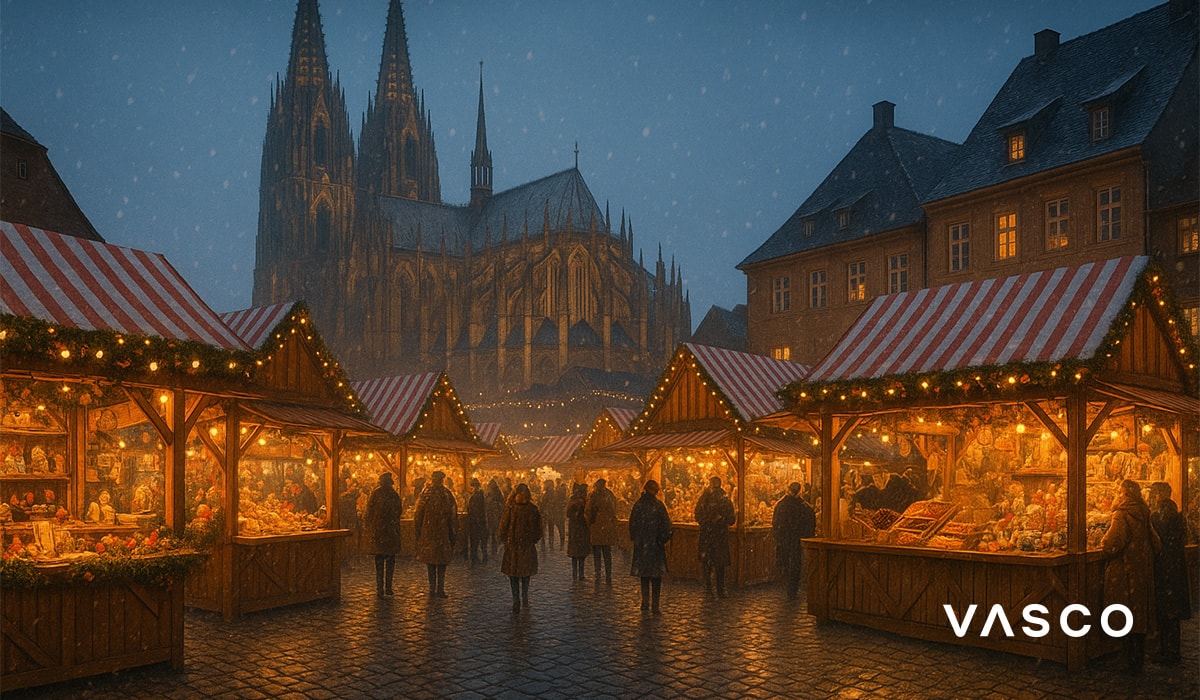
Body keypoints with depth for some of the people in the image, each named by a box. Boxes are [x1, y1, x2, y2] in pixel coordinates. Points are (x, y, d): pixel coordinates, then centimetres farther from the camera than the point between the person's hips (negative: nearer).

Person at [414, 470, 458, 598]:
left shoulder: (425, 495, -3)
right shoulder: (448, 495, -4)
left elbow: (418, 516, 1)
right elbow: (453, 517, 0)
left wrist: (418, 532, 10)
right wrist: (453, 533, 7)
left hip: (428, 533, 0)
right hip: (443, 533, 0)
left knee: (430, 562, 8)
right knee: (442, 562, 8)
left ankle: (432, 589, 6)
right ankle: (440, 589, 3)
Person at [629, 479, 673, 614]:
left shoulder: (638, 505, -3)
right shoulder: (658, 505, -11)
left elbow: (632, 524, 3)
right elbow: (666, 525, -11)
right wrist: (664, 538, 4)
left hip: (641, 544, 3)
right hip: (655, 544, -3)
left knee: (644, 575, 14)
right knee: (656, 577, 4)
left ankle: (645, 602, 13)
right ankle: (654, 605, 1)